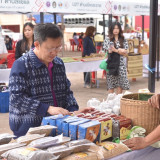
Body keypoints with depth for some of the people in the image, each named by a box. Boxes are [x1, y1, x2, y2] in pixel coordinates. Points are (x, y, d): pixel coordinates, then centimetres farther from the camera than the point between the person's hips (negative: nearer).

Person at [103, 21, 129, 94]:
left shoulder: (123, 40, 10)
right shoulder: (108, 39, 3)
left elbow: (125, 53, 3)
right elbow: (110, 50, -8)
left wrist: (115, 50, -10)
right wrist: (120, 50, -8)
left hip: (121, 64, 2)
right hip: (111, 64, -2)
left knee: (120, 84, 1)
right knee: (111, 85, 0)